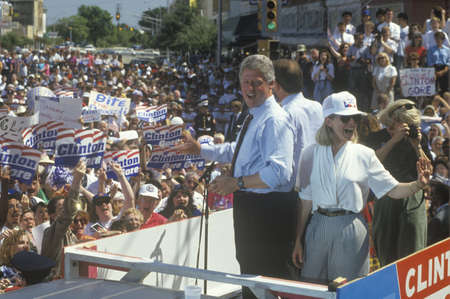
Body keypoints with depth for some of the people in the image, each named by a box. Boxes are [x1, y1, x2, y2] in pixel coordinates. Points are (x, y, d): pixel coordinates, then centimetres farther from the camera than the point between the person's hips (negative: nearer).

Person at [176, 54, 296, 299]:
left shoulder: (274, 120, -19)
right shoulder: (254, 117, 14)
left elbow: (279, 173, -29)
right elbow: (236, 150, 31)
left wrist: (237, 182, -24)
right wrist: (200, 149, 23)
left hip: (268, 211, -11)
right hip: (249, 205, 11)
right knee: (248, 273, 23)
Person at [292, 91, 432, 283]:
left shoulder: (364, 155, 3)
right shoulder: (311, 153, 5)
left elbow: (392, 190, 0)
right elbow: (306, 201, 7)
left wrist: (419, 184, -19)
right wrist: (298, 240, 6)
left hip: (351, 230, -1)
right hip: (318, 227, 1)